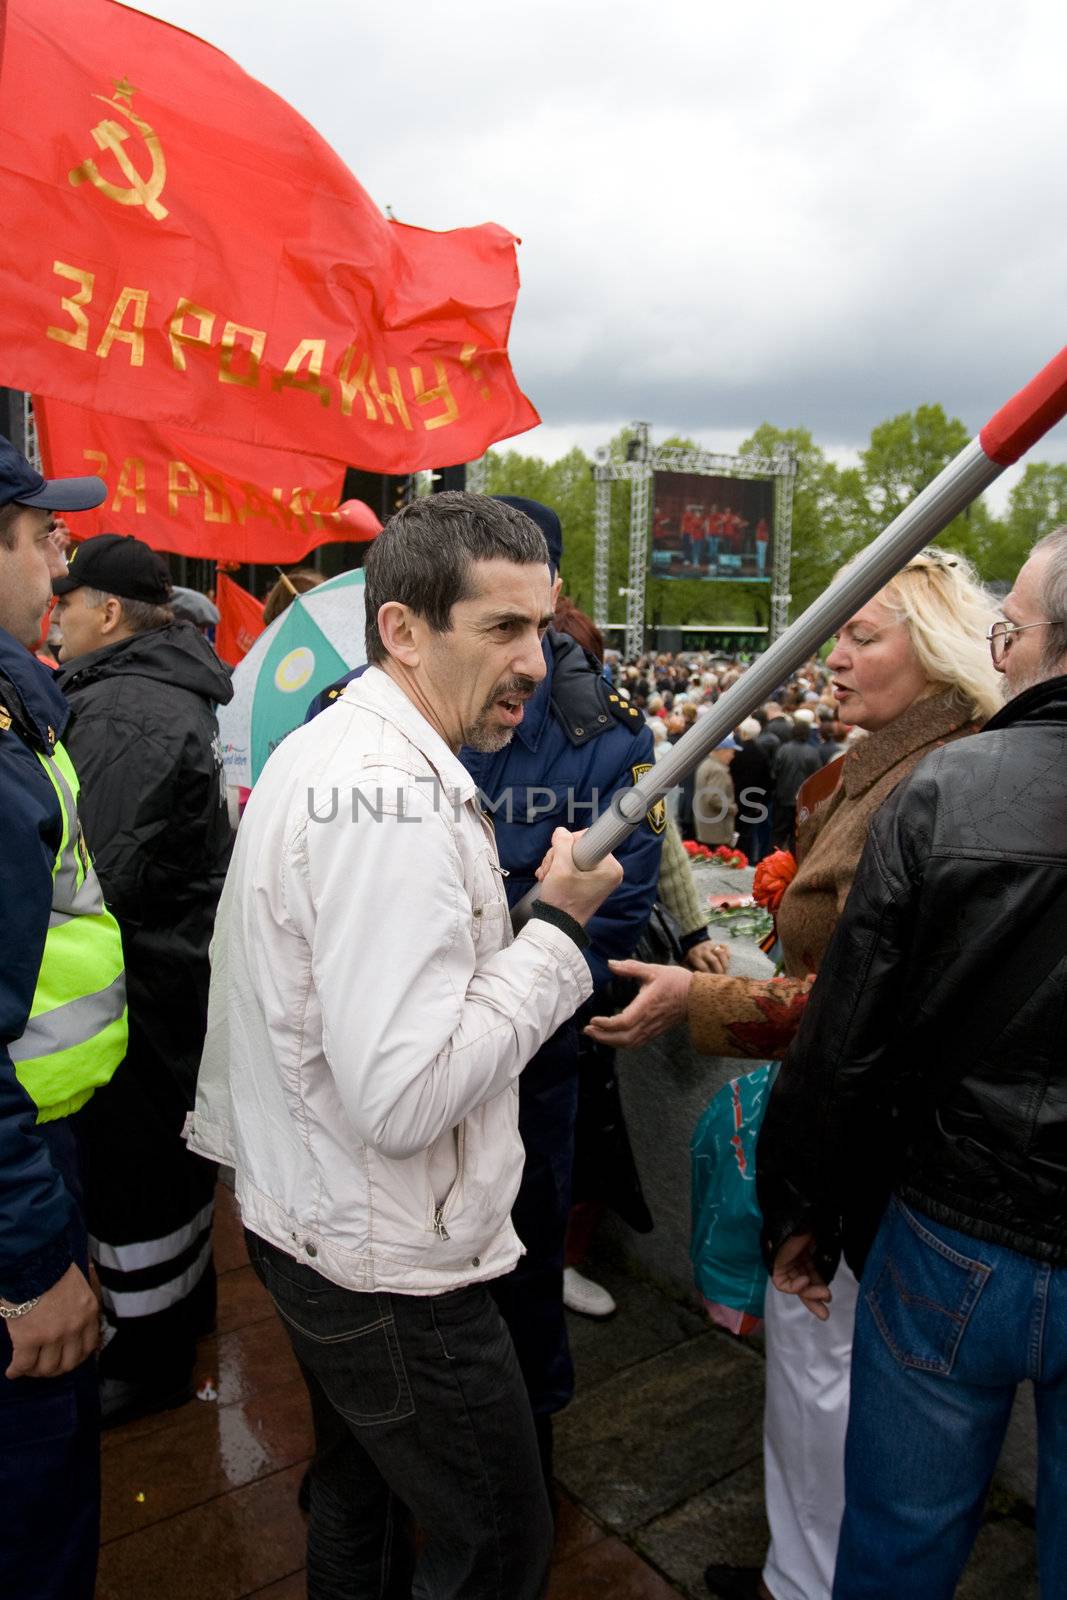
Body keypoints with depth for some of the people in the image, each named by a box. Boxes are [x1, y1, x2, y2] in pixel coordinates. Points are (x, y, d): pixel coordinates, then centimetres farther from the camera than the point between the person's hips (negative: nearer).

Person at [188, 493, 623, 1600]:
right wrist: (558, 923, -23)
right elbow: (405, 1100, -32)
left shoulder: (322, 750, 5)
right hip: (389, 1270, -10)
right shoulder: (396, 795, -28)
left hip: (307, 1220, 10)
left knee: (360, 1502, 30)